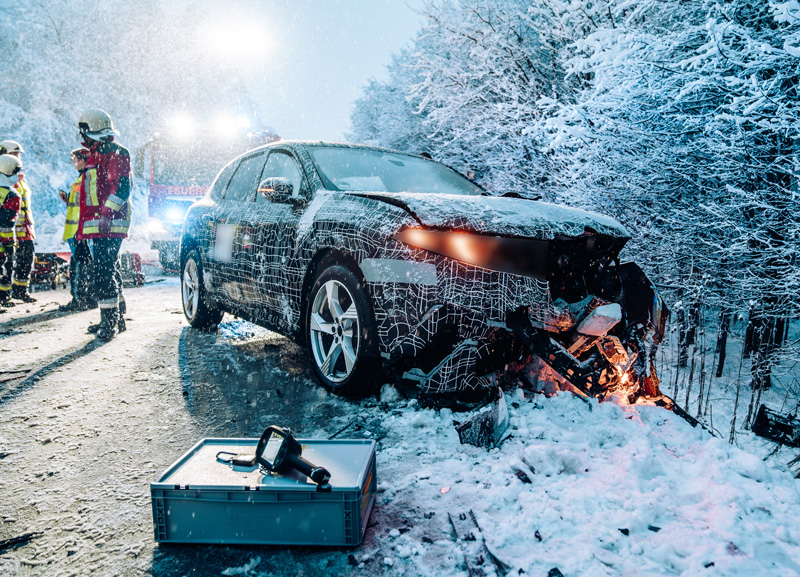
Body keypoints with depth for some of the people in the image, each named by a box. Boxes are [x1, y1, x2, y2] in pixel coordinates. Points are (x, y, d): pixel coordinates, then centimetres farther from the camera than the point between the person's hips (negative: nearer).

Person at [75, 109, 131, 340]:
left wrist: (107, 214, -27)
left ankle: (110, 321, -12)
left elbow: (122, 187, -19)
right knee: (107, 270, 13)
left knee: (104, 271, -14)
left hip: (109, 224, -10)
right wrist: (84, 224, 29)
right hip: (99, 225, 10)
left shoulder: (116, 153, -8)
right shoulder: (96, 155, 23)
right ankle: (117, 317, 22)